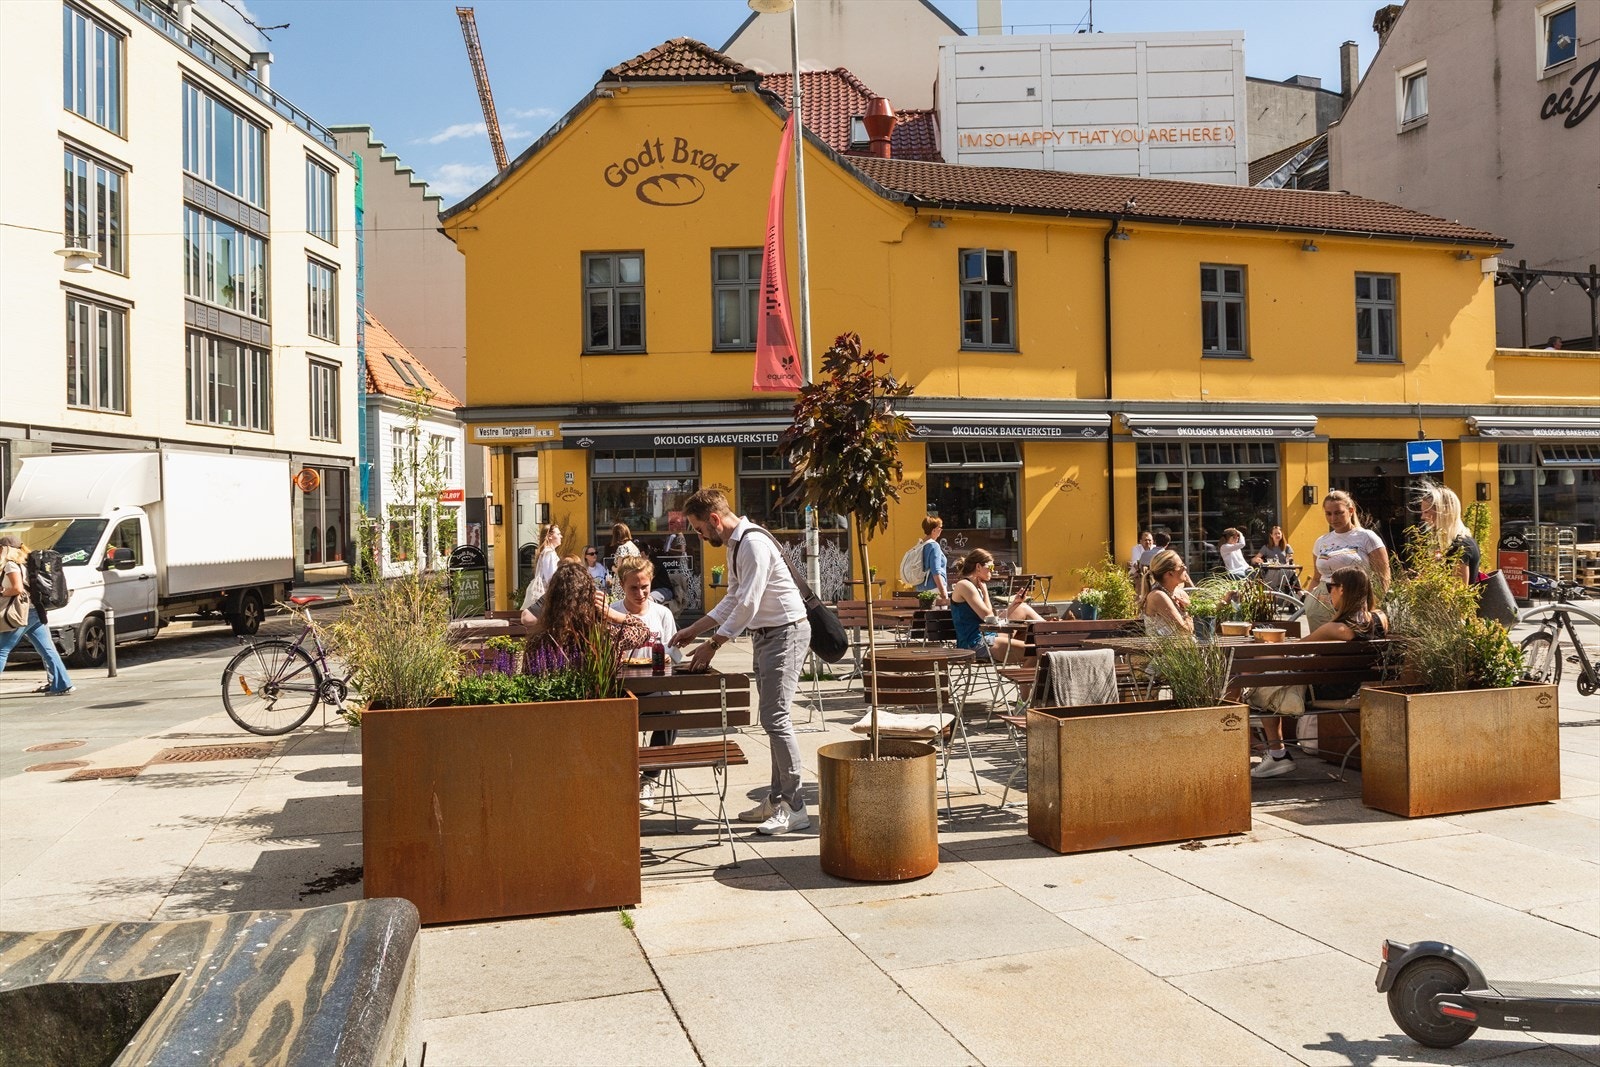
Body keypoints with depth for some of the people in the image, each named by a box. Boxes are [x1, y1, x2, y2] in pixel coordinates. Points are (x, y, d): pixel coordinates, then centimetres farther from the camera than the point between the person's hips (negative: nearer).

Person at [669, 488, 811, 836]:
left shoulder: (753, 543, -19)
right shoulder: (735, 544, 12)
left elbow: (748, 604, -23)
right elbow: (732, 600, 20)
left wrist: (712, 645, -19)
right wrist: (693, 630, 17)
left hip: (786, 632, -10)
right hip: (765, 634, 10)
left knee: (775, 718, -10)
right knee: (773, 717, 13)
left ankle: (794, 807, -3)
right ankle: (778, 798, 21)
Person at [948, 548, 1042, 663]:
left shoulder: (975, 587, 19)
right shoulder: (964, 585, -11)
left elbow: (995, 619, 16)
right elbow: (988, 617, -16)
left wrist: (1015, 602, 12)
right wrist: (985, 591, -5)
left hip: (987, 638, 10)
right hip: (975, 644, -10)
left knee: (1023, 608, 13)